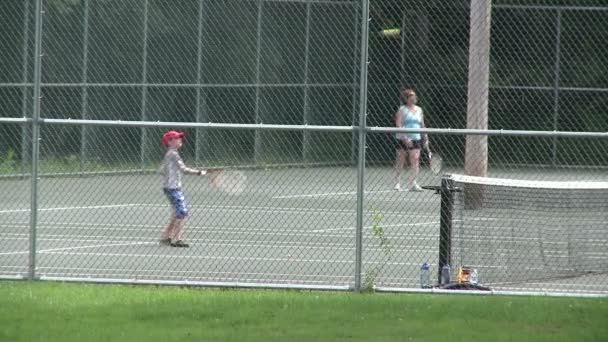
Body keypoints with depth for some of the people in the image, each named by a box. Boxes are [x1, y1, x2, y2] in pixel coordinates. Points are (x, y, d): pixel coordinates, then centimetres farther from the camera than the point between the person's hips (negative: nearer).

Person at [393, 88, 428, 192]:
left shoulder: (419, 110, 13)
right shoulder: (402, 110, -4)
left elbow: (422, 125, 19)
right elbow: (398, 125, -11)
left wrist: (425, 139, 13)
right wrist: (405, 138, -20)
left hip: (416, 139, 4)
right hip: (402, 139, -4)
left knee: (415, 161, -9)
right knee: (400, 162, 4)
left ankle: (412, 184, -11)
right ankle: (397, 184, 13)